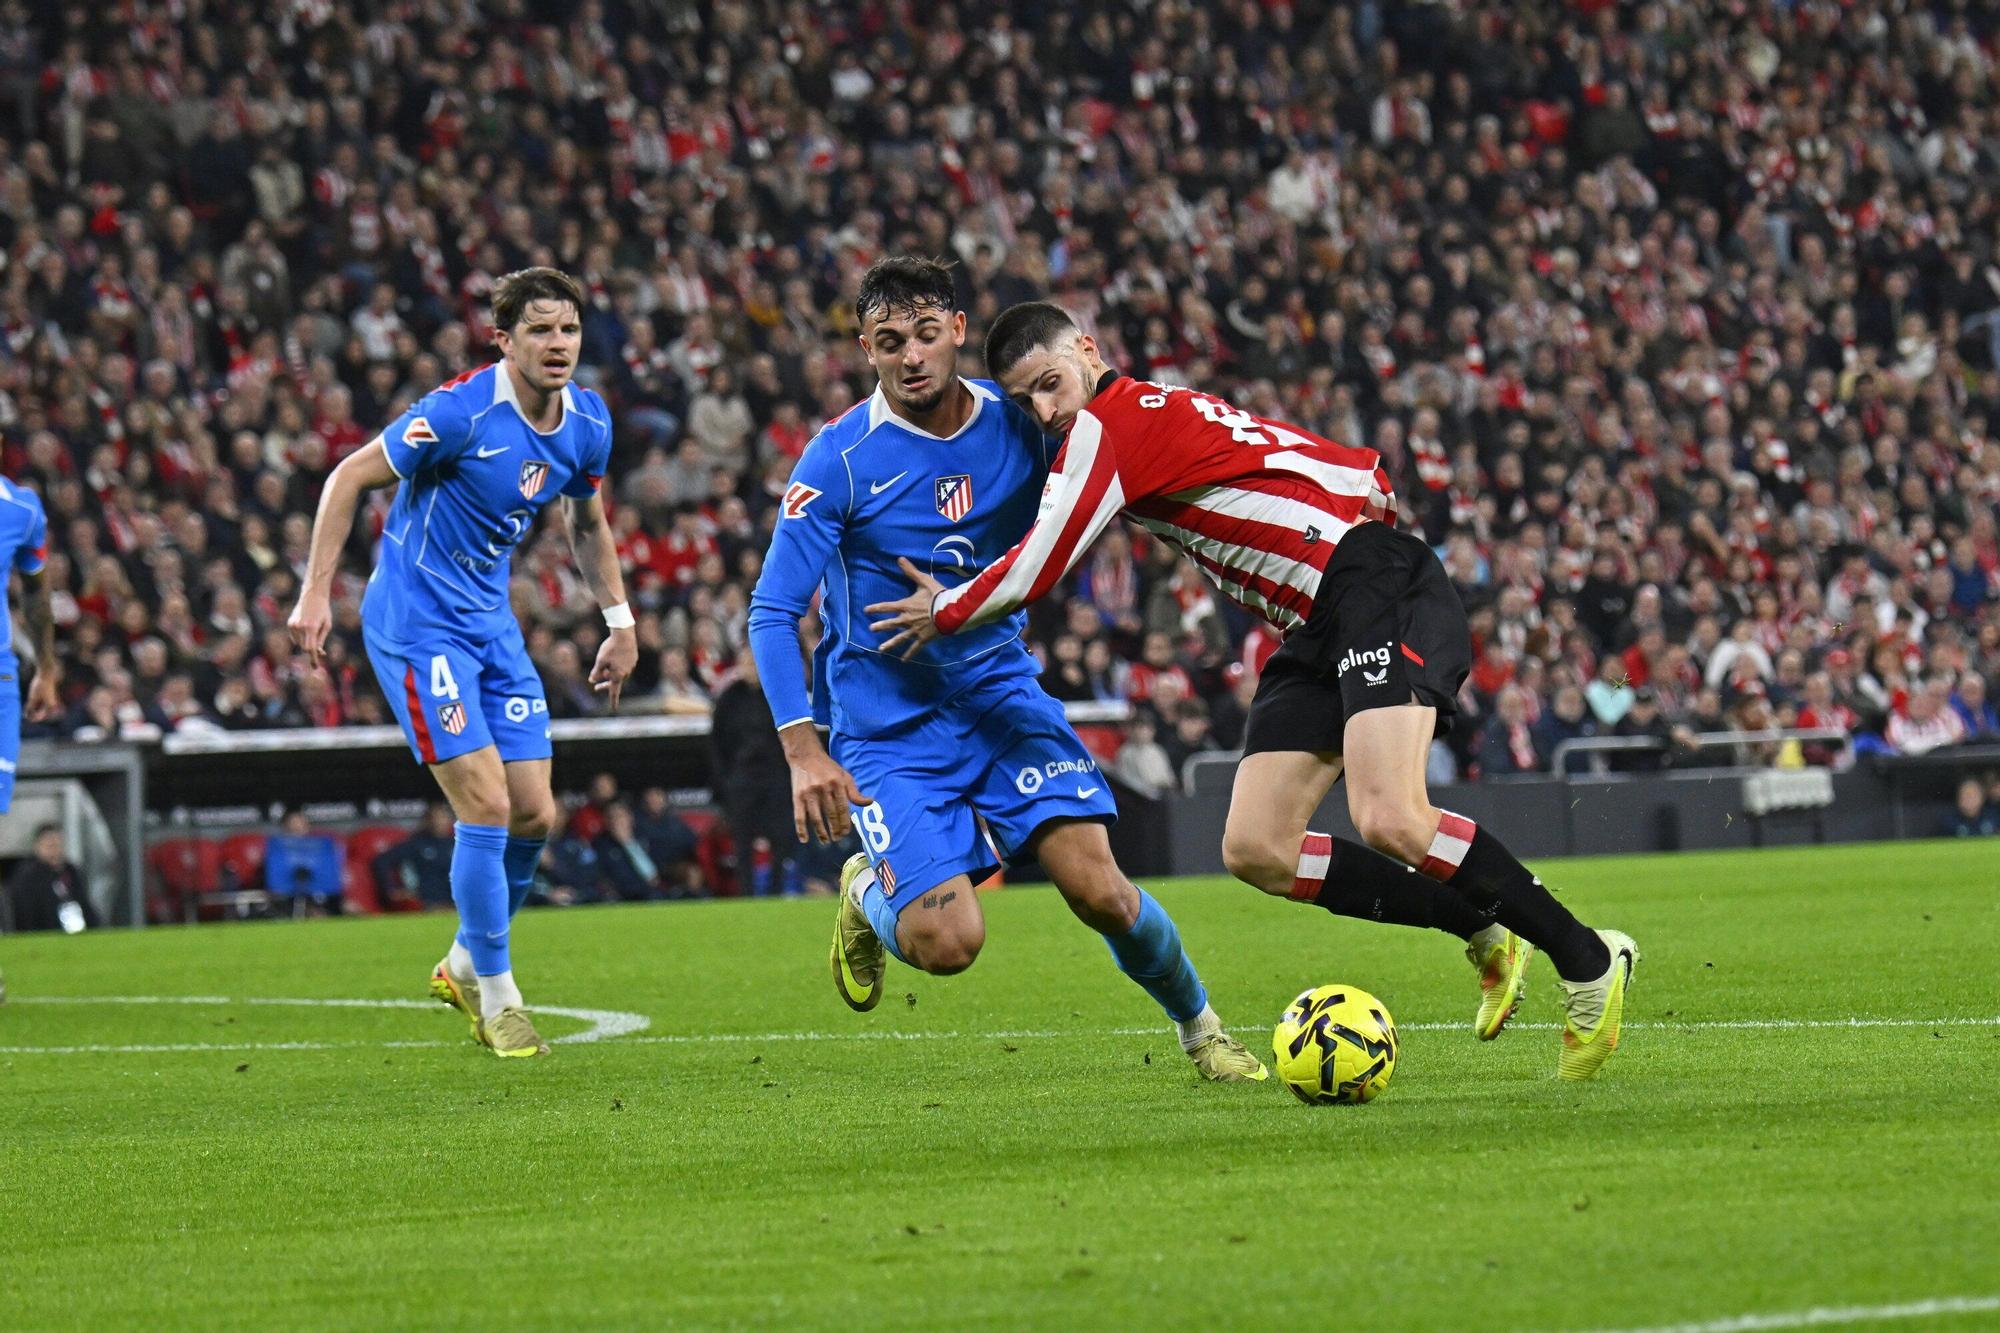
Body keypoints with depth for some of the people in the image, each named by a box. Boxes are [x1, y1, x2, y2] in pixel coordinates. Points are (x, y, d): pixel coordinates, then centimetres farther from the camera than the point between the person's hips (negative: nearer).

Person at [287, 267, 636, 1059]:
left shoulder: (588, 424, 0)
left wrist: (619, 620, 16)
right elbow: (350, 477, -14)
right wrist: (316, 593, -17)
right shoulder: (461, 412, -21)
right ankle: (496, 996, 1)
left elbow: (587, 524, 20)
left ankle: (465, 966, 27)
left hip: (492, 625, 7)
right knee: (487, 807, -13)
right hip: (418, 625, -7)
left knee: (534, 815, 5)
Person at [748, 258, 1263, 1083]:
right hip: (887, 725, -3)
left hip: (1002, 696, 3)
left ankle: (1198, 1028, 13)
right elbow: (773, 614, -12)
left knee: (1099, 889, -14)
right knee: (947, 944, -17)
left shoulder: (1020, 421, -3)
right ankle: (870, 892, 19)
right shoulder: (839, 460, -13)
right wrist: (803, 752, -23)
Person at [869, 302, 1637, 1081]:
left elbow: (1033, 576, -8)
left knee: (1391, 823, -28)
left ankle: (1588, 960, -12)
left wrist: (940, 613, 10)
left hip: (1378, 590, -10)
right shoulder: (1155, 419, 20)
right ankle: (1484, 934, 9)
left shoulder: (1110, 425, -7)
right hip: (1319, 634, 10)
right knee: (1255, 852, -1)